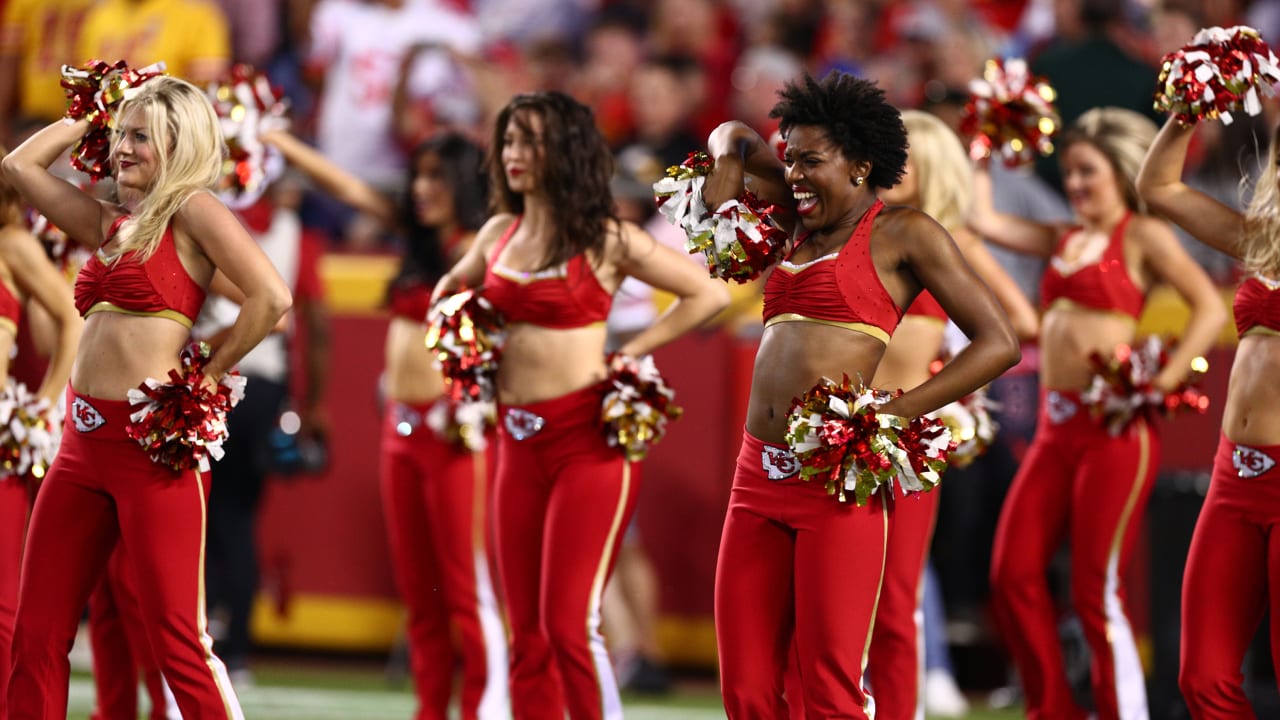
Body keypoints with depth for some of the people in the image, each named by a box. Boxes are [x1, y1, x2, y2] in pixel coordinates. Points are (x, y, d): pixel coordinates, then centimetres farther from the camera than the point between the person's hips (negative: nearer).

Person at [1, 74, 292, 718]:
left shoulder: (192, 210, -3)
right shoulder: (108, 223, 18)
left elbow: (272, 297, -14)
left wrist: (206, 376, -7)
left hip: (151, 446, -8)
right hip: (83, 444, 8)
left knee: (178, 642, -8)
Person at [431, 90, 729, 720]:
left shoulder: (603, 241, -6)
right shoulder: (499, 234, 11)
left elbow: (708, 294, -5)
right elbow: (454, 286, 32)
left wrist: (629, 355, -7)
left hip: (587, 438, -6)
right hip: (519, 443, 7)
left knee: (570, 623, -14)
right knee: (528, 634, 7)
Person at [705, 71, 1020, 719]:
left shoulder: (902, 233, 1)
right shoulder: (804, 224, 19)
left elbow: (998, 343, -4)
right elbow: (733, 140, 36)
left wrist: (893, 413, -12)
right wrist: (729, 165, 13)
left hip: (835, 482, -7)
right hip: (759, 475, 7)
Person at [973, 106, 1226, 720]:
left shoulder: (1142, 235, -2)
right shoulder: (1065, 240, 17)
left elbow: (1211, 308, -10)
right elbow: (982, 220, 20)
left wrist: (1162, 383, -16)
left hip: (1115, 428, -7)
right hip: (1056, 428, 7)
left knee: (1096, 593, -7)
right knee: (1013, 576, 2)